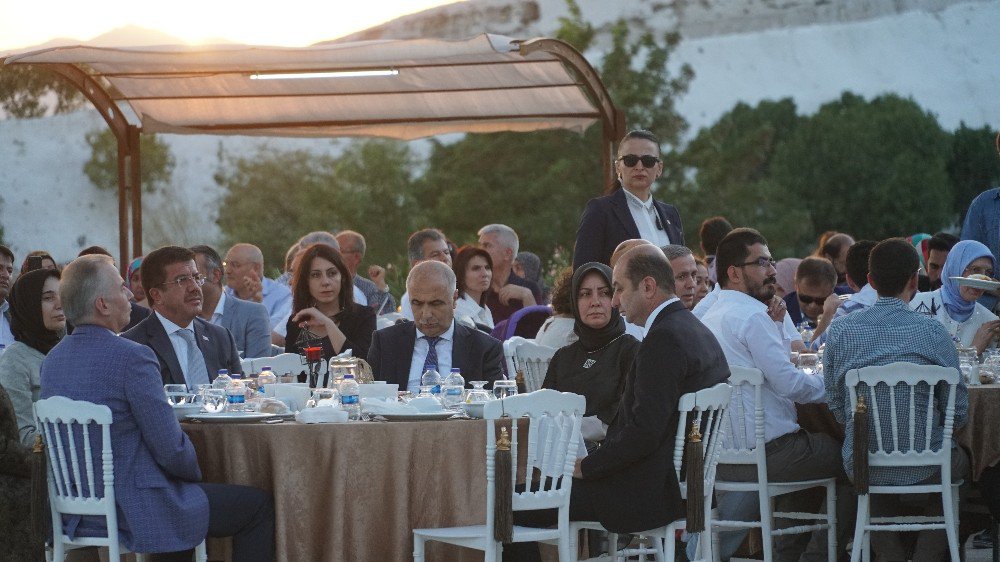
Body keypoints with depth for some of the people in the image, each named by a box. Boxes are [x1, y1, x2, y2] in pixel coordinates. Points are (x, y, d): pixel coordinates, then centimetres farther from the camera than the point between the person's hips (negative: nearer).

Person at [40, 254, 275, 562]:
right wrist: (195, 474, 4)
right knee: (259, 504, 6)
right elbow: (171, 448, -19)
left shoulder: (52, 359, 6)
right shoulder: (131, 357, -20)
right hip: (133, 510, -9)